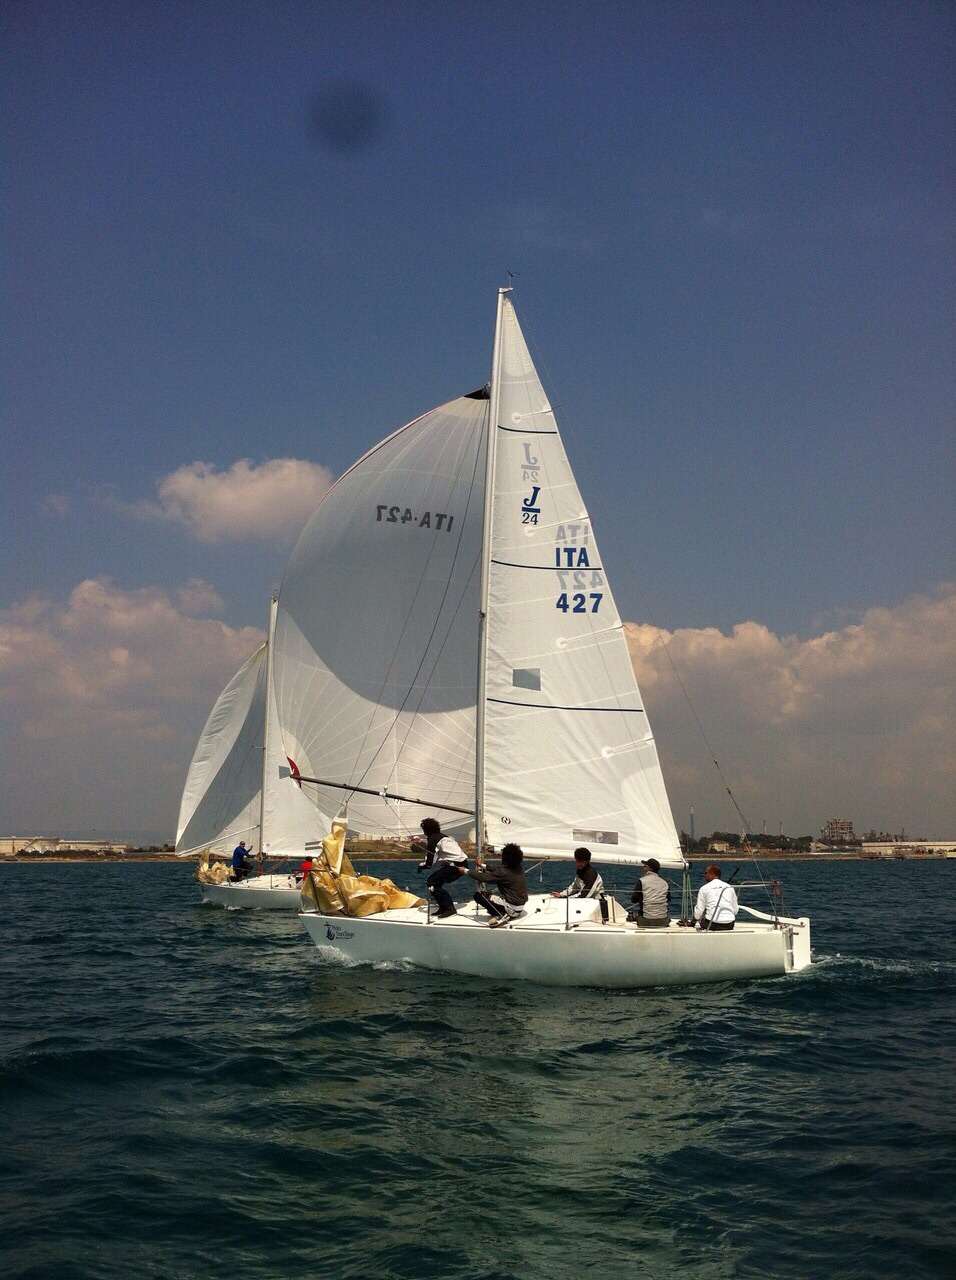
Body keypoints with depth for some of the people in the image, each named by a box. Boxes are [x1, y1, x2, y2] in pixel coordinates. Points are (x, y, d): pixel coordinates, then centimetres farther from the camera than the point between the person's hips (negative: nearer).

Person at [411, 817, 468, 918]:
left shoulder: (432, 840, -6)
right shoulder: (444, 837, 22)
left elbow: (429, 864, -8)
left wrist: (420, 866, 12)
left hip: (455, 865, -9)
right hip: (462, 864, 9)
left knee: (431, 882, -7)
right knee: (436, 882, 16)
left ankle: (449, 908, -13)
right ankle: (443, 908, 16)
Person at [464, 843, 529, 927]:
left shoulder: (504, 873, -21)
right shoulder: (519, 869, 3)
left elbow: (483, 877, -18)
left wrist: (466, 871, -5)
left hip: (512, 907, -9)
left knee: (479, 895, -5)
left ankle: (501, 916, -8)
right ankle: (507, 915, 10)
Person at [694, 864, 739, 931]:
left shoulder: (704, 888, 1)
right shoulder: (730, 887, 11)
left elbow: (698, 913, 0)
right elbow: (735, 911, 14)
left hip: (713, 926, -4)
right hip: (729, 926, 4)